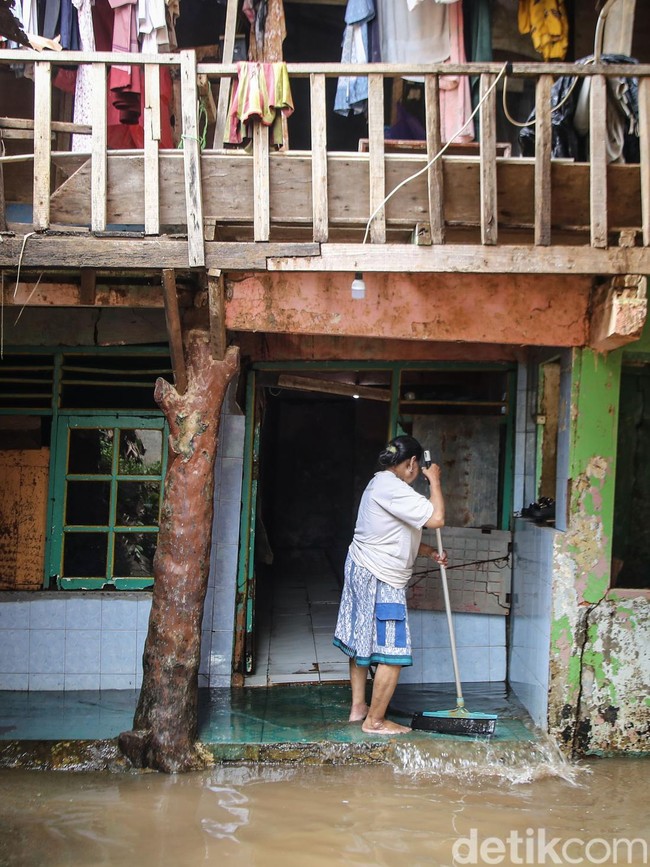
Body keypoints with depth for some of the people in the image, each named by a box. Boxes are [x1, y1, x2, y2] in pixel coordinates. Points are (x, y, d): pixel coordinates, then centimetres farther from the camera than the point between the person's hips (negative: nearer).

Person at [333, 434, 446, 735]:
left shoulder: (379, 483, 15)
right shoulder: (393, 487, -19)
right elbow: (436, 518, -26)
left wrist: (429, 552, 10)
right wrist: (434, 480, -12)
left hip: (361, 572, 11)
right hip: (379, 581, -11)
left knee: (360, 642, 19)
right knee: (391, 653, -4)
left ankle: (358, 707, 31)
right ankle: (374, 721, 4)